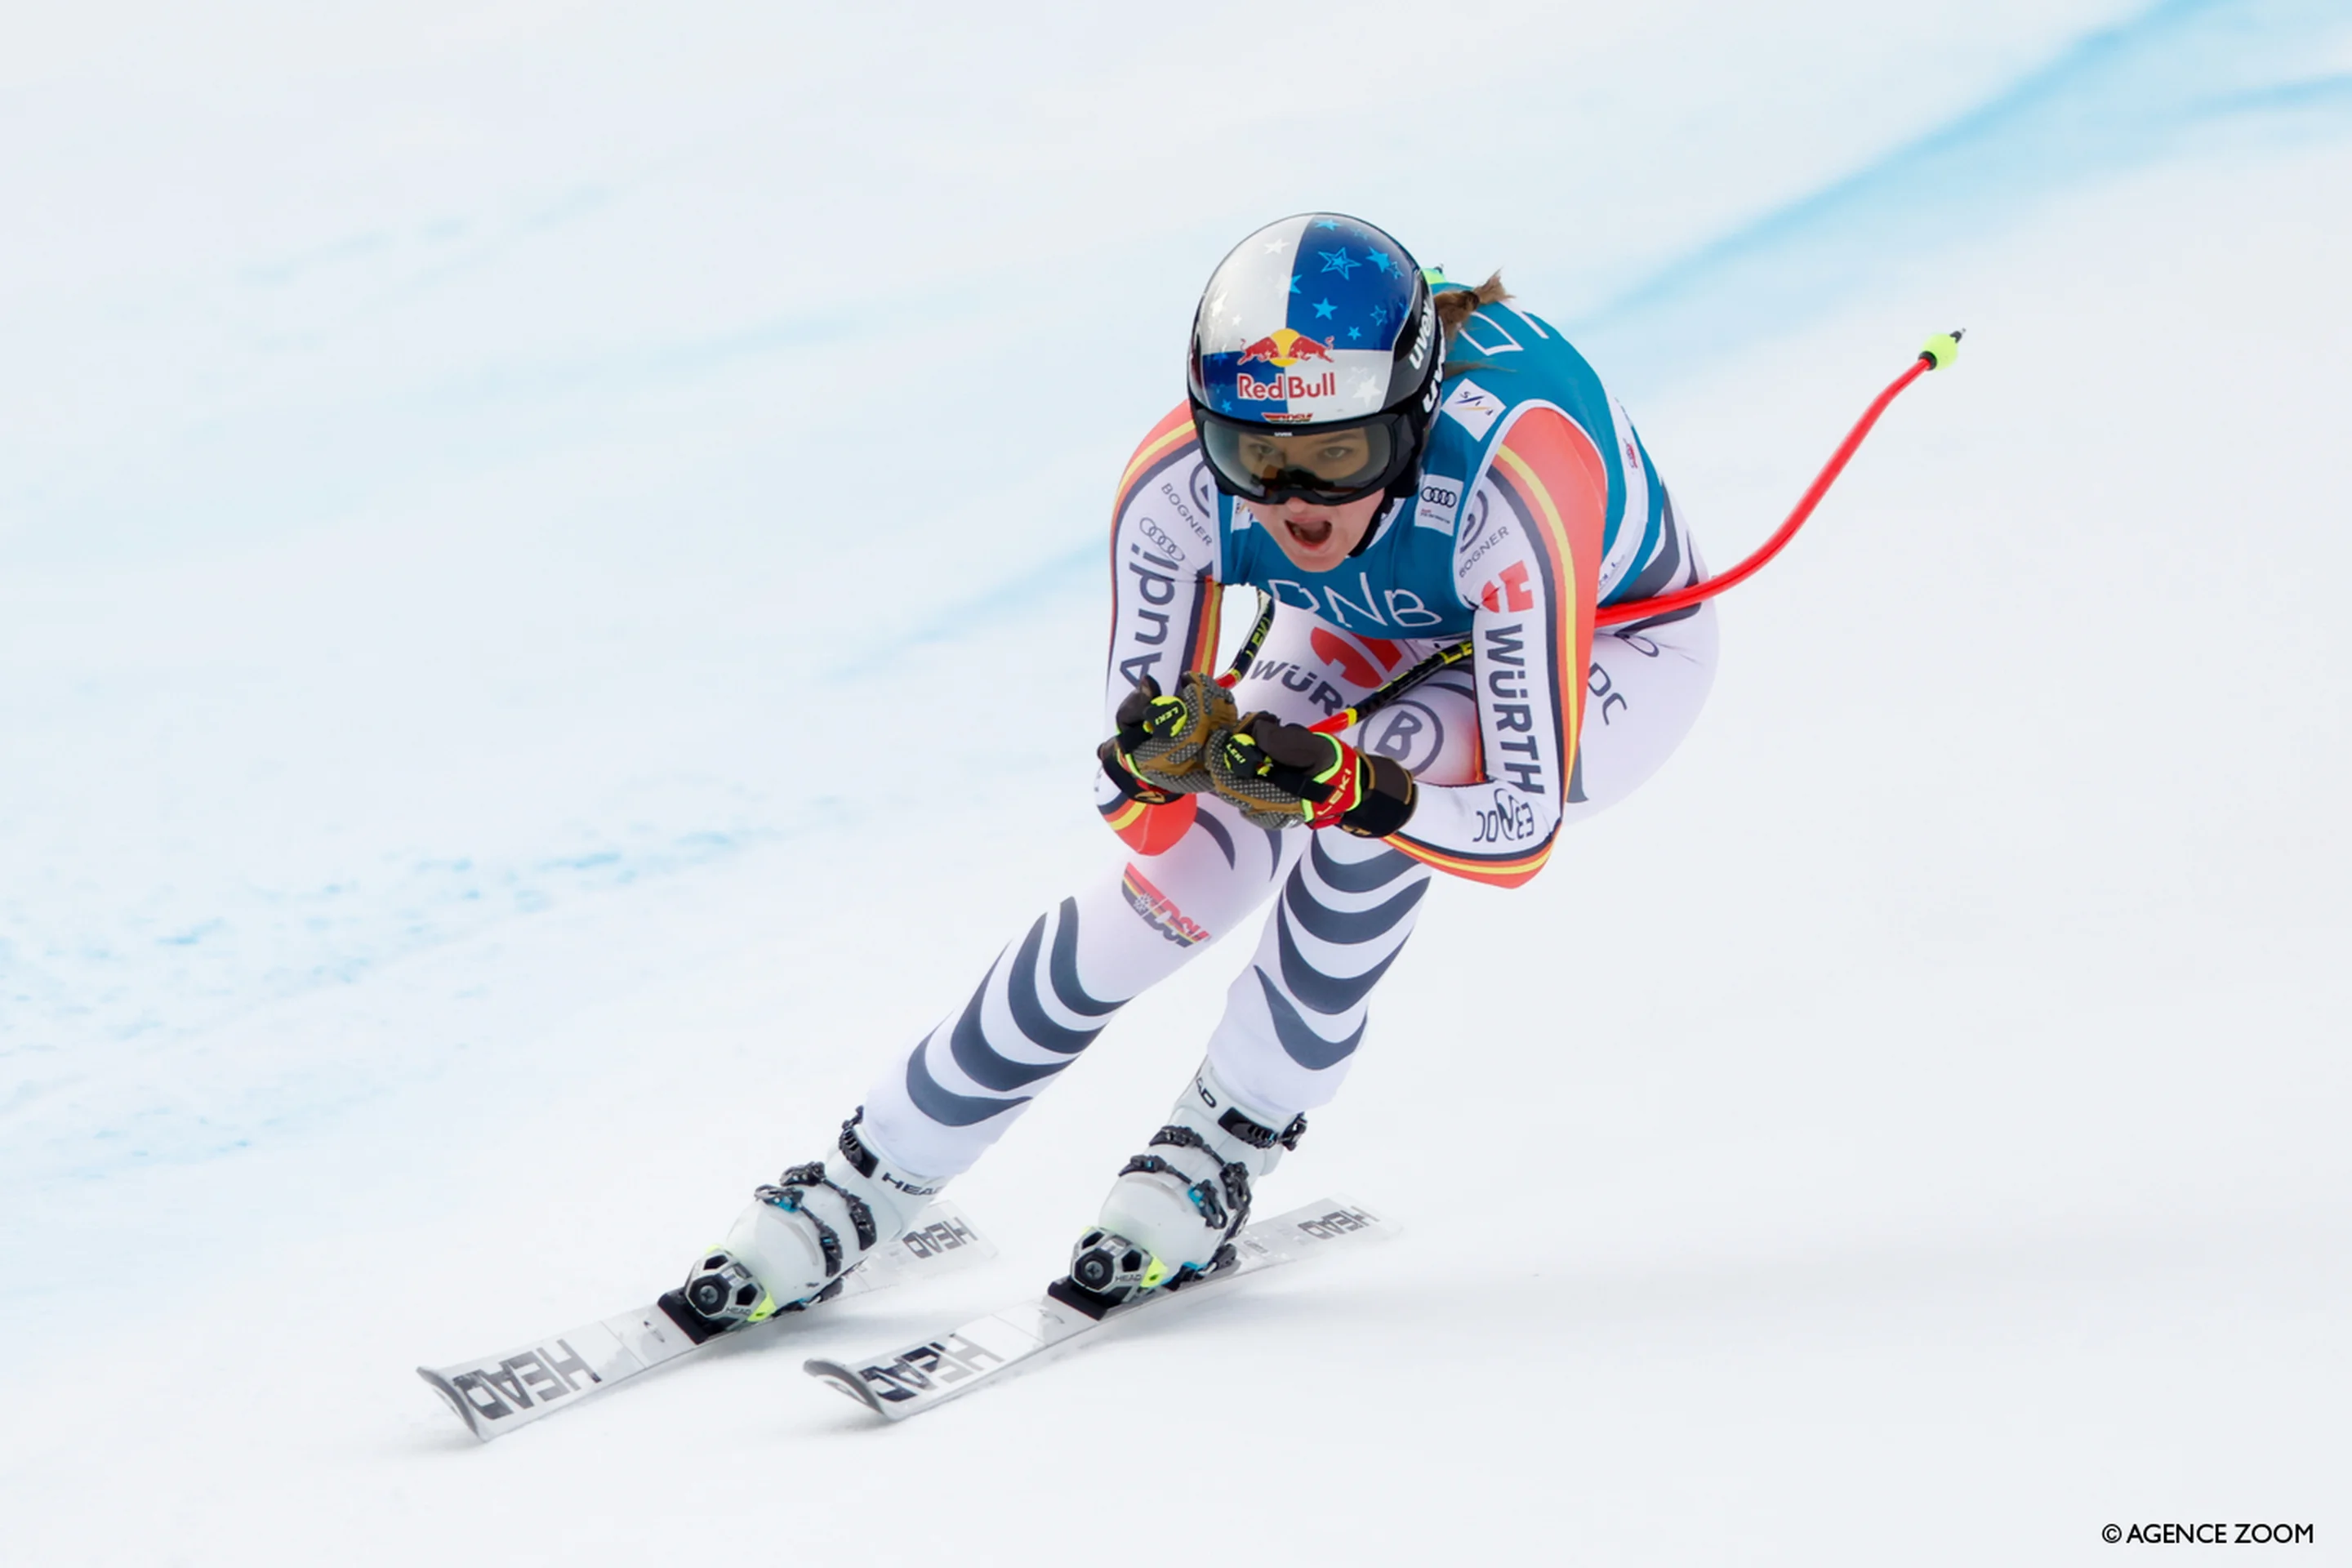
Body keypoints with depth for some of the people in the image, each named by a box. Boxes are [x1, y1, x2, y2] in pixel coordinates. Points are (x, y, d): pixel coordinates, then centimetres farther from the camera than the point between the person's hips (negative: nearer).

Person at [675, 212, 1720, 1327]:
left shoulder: (1505, 484, -42)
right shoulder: (1177, 483, -31)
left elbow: (1522, 827, -37)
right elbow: (1130, 794, -22)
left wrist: (1340, 785, -53)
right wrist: (1156, 754, -44)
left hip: (1616, 648, -3)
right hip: (1371, 636, 3)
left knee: (1381, 778, -33)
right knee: (1179, 868, -17)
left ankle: (1230, 1143, -10)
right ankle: (869, 1182, -2)